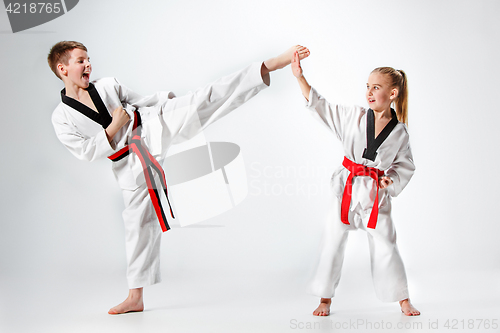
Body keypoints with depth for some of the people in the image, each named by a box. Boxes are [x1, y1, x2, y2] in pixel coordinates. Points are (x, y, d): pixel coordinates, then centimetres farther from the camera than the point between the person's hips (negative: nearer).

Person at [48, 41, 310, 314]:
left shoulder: (108, 85, 8)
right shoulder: (62, 119, 0)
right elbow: (87, 152, -8)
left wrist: (167, 99, 6)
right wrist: (115, 127, -13)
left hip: (153, 127, 1)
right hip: (131, 164, -1)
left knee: (201, 101, -18)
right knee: (139, 223, 3)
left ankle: (271, 65, -27)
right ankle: (135, 297, 18)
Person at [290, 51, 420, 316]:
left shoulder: (399, 132, -4)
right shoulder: (354, 117, -4)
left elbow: (406, 164, 8)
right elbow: (320, 106, -4)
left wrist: (392, 180, -11)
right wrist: (300, 77, -12)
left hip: (376, 194, -1)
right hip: (346, 188, 1)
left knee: (385, 247, 3)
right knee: (333, 243, 4)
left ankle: (403, 299, 21)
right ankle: (325, 298, 18)